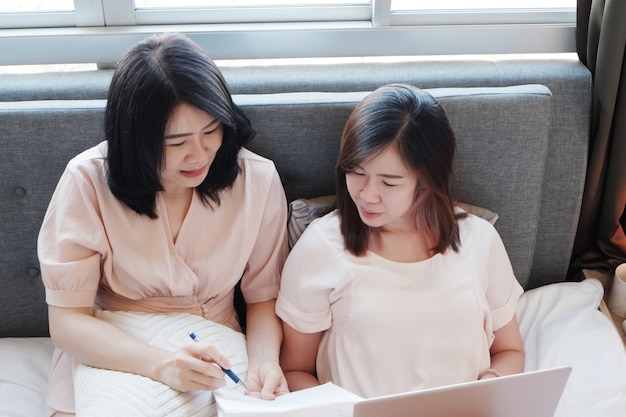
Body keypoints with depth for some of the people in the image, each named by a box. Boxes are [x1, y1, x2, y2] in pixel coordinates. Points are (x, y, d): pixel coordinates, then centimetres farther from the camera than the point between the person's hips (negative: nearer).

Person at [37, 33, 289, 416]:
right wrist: (162, 365, -28)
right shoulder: (89, 181, -13)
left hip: (215, 364, 1)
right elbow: (67, 319, -12)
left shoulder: (258, 180, -8)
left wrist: (264, 360, -19)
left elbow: (263, 296, 2)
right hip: (113, 360, 0)